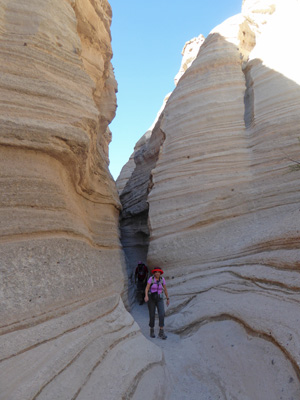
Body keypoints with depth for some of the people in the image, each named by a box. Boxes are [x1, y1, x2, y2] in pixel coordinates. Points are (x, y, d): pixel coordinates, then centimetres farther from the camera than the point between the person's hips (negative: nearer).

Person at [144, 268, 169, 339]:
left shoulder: (162, 279, 0)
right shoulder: (151, 278, -8)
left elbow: (165, 289, 9)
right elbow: (147, 288, -15)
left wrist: (168, 299, 13)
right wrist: (146, 296, -34)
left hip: (159, 299, 2)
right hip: (151, 298, -2)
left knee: (162, 314, -16)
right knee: (152, 315, 1)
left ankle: (161, 333, -11)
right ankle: (152, 331, 24)